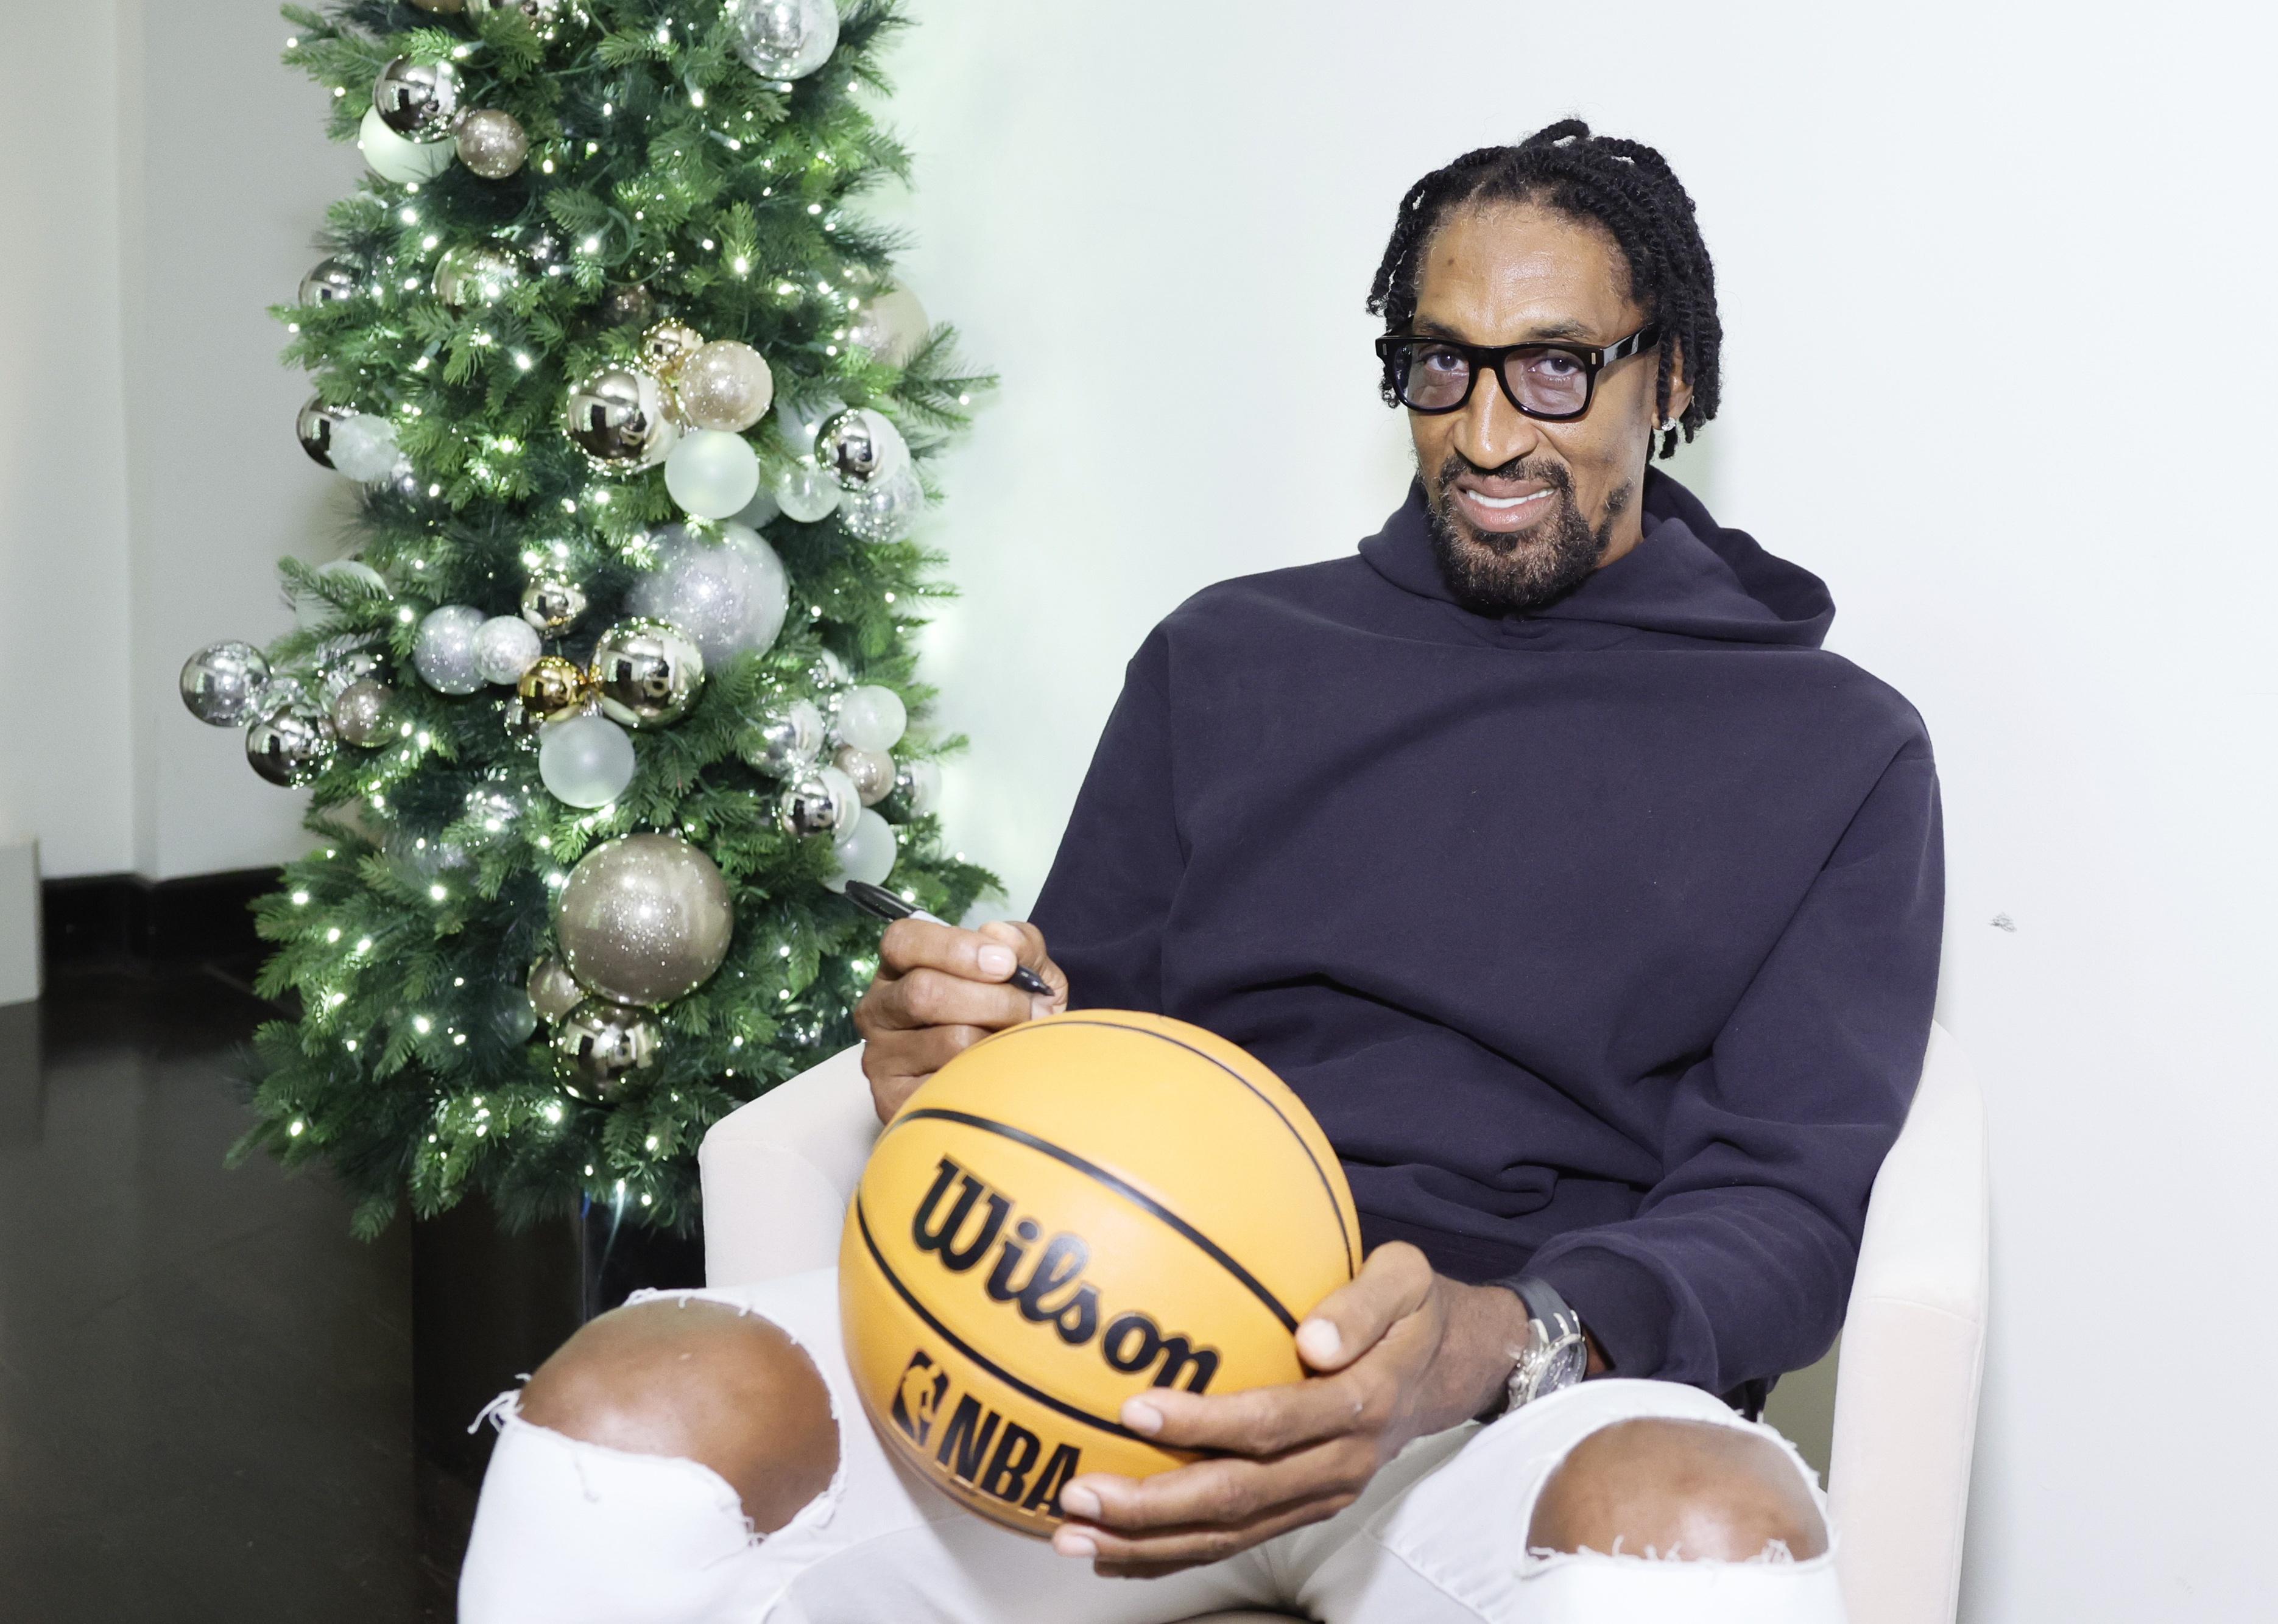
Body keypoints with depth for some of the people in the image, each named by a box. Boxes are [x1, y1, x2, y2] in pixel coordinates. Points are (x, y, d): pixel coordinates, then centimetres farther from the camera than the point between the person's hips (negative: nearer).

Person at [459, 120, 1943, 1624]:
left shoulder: (1837, 749, 12)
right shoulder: (1227, 654, 21)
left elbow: (1791, 1202, 1)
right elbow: (1082, 1018, 19)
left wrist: (1487, 1346, -20)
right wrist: (964, 1056, -9)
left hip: (1544, 1390, -2)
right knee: (632, 1399, -25)